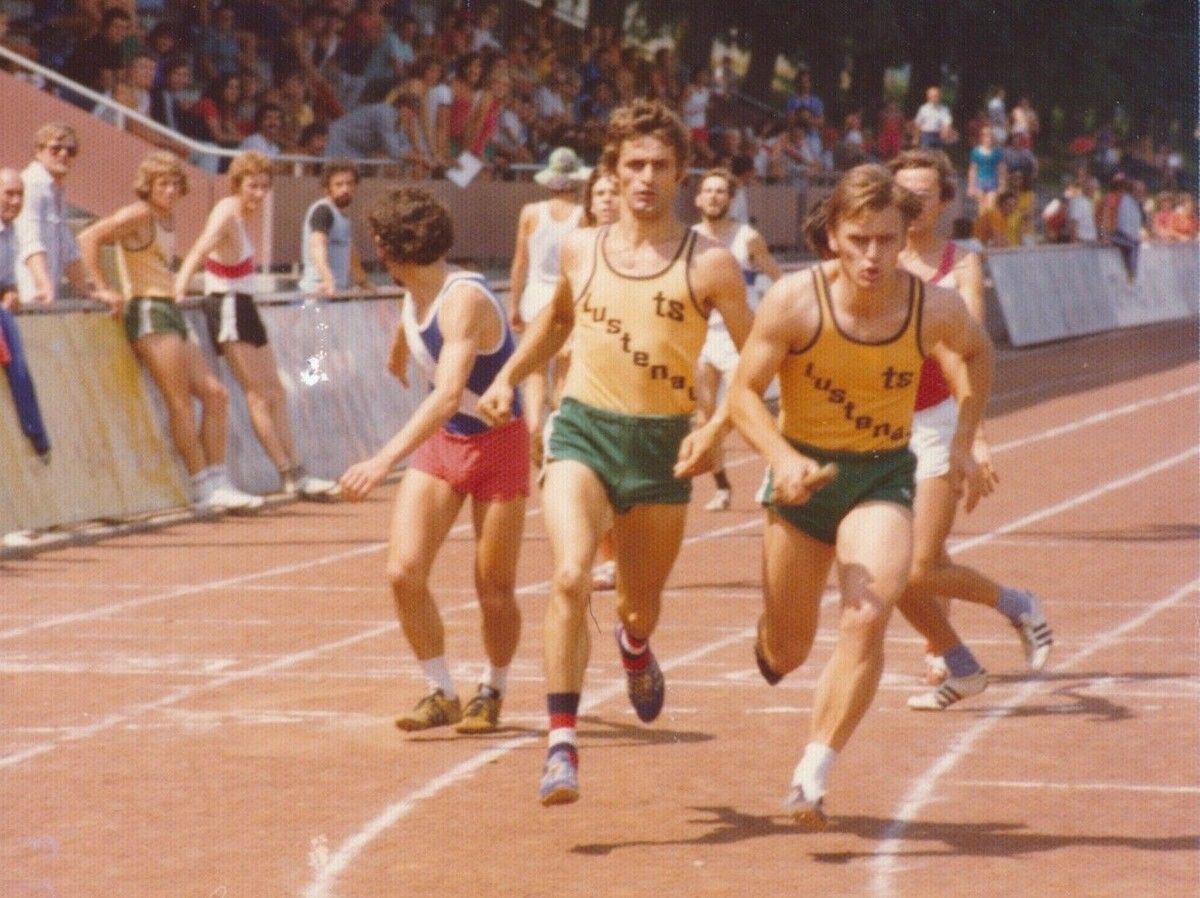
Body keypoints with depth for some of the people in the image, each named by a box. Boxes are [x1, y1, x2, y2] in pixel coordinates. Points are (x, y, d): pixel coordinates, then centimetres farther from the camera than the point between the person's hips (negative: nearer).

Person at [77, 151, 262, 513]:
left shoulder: (167, 218, 17)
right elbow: (88, 237, -18)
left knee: (215, 394, 7)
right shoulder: (140, 214, -8)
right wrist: (101, 288, -19)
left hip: (169, 311, 10)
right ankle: (204, 489, -10)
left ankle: (218, 484, 8)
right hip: (149, 311, -10)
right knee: (181, 401, -11)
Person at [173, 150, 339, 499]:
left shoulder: (247, 213, 7)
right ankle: (290, 475, -7)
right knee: (259, 395, -7)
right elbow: (200, 250, -37)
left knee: (274, 391, 12)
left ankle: (294, 471, 17)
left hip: (244, 306, 10)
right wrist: (179, 287, -50)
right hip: (228, 308, -10)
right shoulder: (227, 213, -19)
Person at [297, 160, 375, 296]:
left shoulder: (343, 217, 20)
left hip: (338, 291, 9)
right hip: (318, 291, -9)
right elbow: (317, 246, -25)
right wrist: (328, 280, -41)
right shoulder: (323, 210, -9)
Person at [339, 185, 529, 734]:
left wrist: (385, 460, -47)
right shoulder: (413, 296, 0)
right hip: (439, 442, 7)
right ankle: (442, 694, 2)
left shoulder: (464, 300, -26)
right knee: (404, 570, -11)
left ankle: (492, 693, 24)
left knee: (494, 591, 0)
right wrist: (400, 357, 50)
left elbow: (448, 395, -39)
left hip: (497, 443, -7)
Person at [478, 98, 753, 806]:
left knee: (642, 607, 14)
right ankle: (562, 744, -22)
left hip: (663, 443, 0)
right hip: (584, 430, 1)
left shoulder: (709, 263, -5)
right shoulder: (580, 250, 5)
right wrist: (508, 378, 14)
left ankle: (636, 648, 55)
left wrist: (715, 430, -15)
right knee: (572, 576, -24)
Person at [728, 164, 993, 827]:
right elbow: (744, 391, -13)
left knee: (868, 618, -25)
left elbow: (976, 352, 9)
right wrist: (784, 460, -29)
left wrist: (964, 438, 2)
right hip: (803, 474, 0)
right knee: (786, 655, 11)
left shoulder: (936, 310, -15)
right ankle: (767, 639, 51)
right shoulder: (795, 301, -21)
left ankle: (812, 776, -18)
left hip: (883, 478, 0)